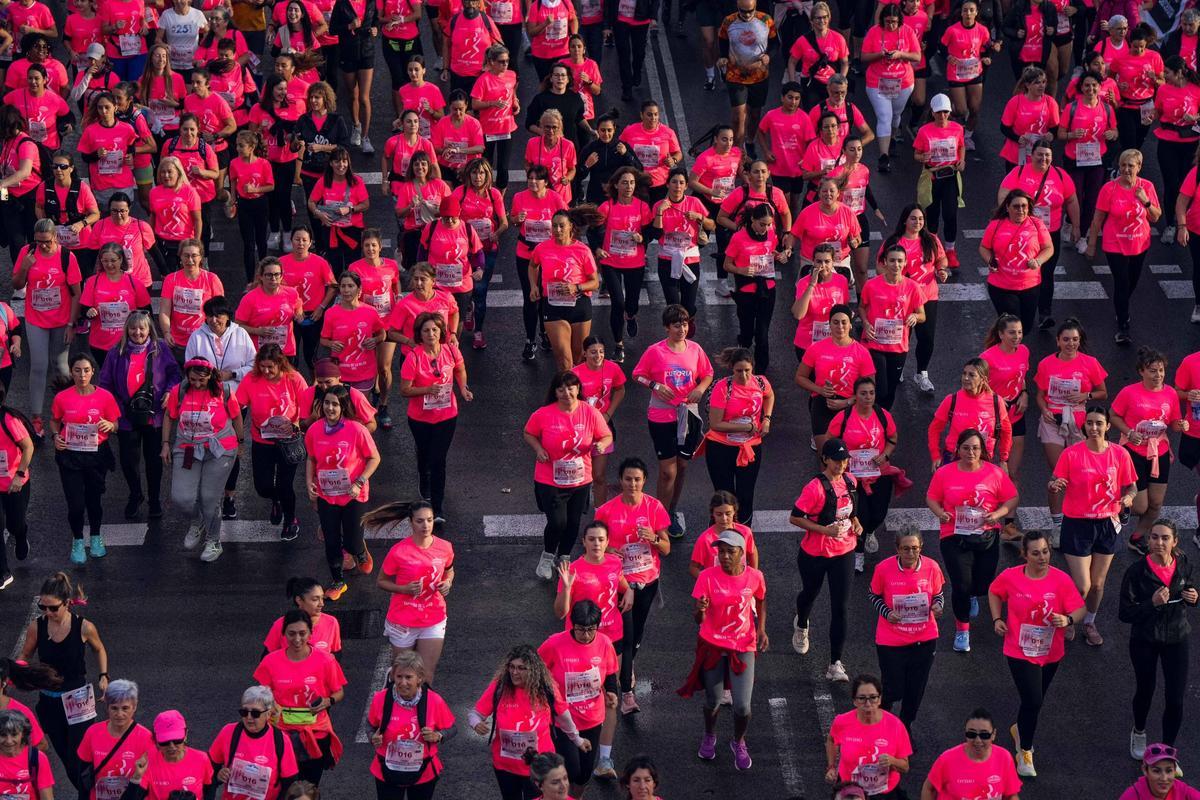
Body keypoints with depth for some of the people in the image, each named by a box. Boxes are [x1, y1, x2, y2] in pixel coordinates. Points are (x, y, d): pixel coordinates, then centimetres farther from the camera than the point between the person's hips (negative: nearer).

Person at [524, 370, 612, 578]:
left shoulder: (590, 413, -9)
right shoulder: (543, 415, -14)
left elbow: (607, 436, 2)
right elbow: (529, 434, 3)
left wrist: (602, 444, -21)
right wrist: (538, 449, -16)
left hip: (580, 480, 3)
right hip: (550, 481, -3)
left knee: (573, 523, 13)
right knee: (557, 522, -9)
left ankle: (564, 559, 38)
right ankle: (547, 557, 21)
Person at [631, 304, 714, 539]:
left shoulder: (695, 350, 1)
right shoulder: (655, 351, -9)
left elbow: (708, 374, 12)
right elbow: (638, 375, -1)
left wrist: (700, 388, -8)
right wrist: (655, 385, -18)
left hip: (688, 414, 4)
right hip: (662, 416, -4)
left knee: (682, 466, 14)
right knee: (668, 470, -6)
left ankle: (672, 512, 30)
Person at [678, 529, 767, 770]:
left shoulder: (754, 577, -9)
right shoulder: (708, 577, -14)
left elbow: (761, 602, 13)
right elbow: (699, 619, -15)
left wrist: (761, 630, 2)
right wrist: (700, 611, -38)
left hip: (743, 647, 0)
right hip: (712, 645, 0)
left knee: (742, 706, -6)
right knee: (713, 701, 12)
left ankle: (739, 743, 26)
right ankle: (709, 737, 45)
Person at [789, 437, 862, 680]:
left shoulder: (849, 481, -2)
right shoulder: (815, 488, -23)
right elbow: (794, 518, -20)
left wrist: (855, 522, 0)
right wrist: (826, 530, -25)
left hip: (843, 553, 3)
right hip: (814, 554, -3)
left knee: (840, 607, -4)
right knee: (810, 593, 23)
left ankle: (835, 664, -1)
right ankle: (801, 626, 60)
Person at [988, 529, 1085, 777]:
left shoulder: (1061, 579, -14)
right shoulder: (1010, 577, -13)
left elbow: (1079, 610, -14)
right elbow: (994, 592, 8)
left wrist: (1067, 619, -35)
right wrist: (997, 619, -5)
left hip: (1051, 653, 3)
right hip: (1021, 652, -3)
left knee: (1035, 700, 21)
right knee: (1033, 701, -12)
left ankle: (1020, 730, 52)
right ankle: (1025, 752, 9)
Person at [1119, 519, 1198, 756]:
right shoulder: (1136, 571, -20)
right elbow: (1125, 614, -18)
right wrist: (1152, 603, -32)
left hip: (1176, 639, 2)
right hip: (1144, 641, -2)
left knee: (1175, 699, -1)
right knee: (1145, 691, 19)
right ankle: (1139, 733, 49)